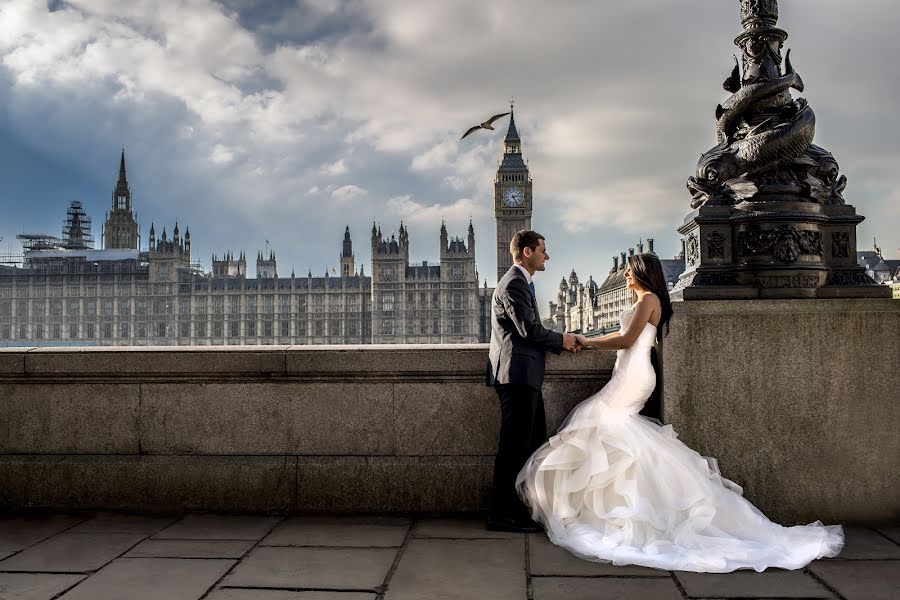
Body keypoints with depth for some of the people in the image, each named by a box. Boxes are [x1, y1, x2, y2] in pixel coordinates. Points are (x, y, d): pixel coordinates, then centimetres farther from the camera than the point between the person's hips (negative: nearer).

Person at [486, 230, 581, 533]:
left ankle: (518, 508, 22)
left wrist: (562, 342, 9)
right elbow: (530, 330, -18)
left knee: (534, 443, 14)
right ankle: (502, 514, 1)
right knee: (514, 446, -6)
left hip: (524, 377, 11)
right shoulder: (513, 283, -11)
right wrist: (562, 341, -3)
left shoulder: (521, 283, 22)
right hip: (518, 374, -11)